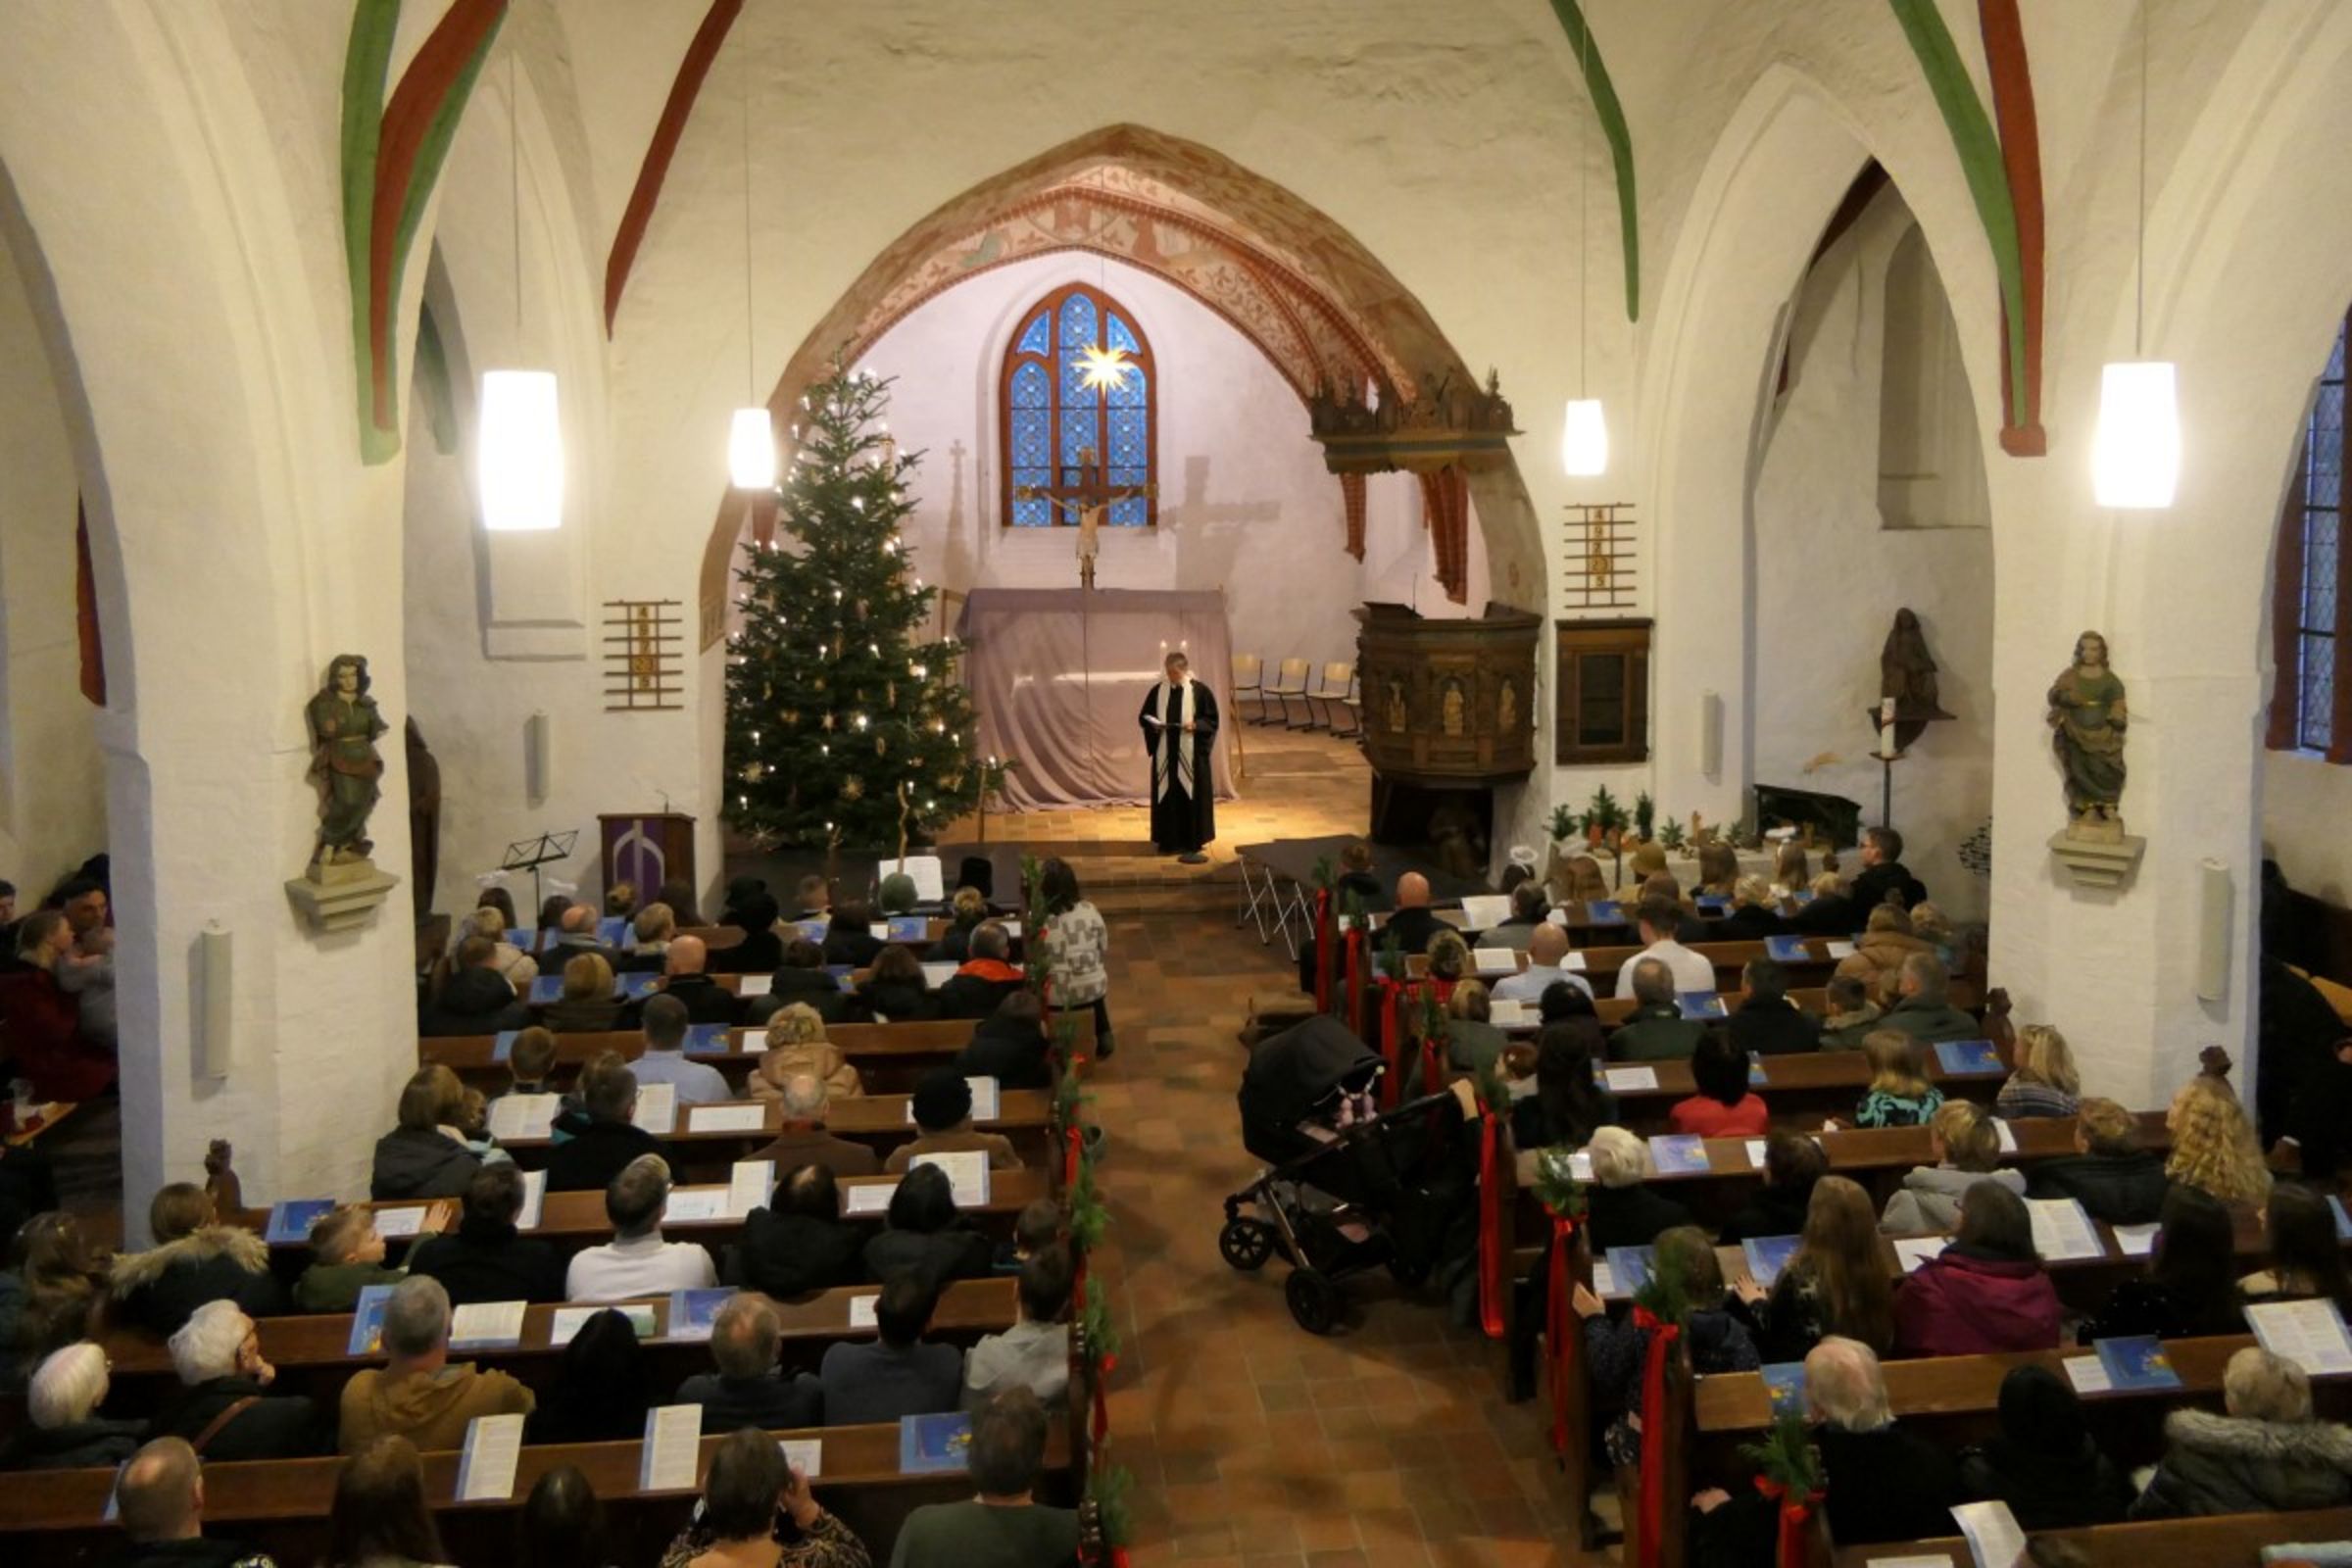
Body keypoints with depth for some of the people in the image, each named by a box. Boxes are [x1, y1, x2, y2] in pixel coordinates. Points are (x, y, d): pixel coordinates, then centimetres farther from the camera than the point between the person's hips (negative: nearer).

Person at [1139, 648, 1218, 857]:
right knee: (1166, 794, 6)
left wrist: (1195, 725, -20)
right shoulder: (1157, 691, 3)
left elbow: (1212, 720, -3)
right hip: (1165, 753, 3)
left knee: (1191, 794, 2)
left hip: (1191, 753, -3)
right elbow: (1143, 716, 10)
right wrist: (1154, 725, -10)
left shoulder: (1200, 691, -6)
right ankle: (1169, 840, 14)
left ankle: (1191, 840, 10)